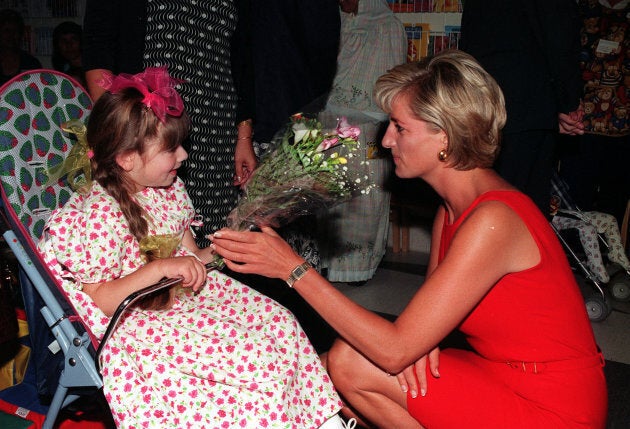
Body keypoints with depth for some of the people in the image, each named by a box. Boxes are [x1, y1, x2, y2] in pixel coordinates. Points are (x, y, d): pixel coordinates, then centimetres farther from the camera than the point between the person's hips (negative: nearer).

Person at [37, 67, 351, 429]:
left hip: (188, 293, 8)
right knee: (258, 356, -21)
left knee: (280, 321, -6)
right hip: (142, 322, -7)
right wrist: (158, 268, -30)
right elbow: (101, 302, -19)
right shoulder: (100, 215, -20)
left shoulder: (169, 189, 4)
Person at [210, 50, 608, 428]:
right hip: (504, 377, 8)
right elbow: (432, 309, 10)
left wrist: (294, 268, -25)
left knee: (349, 363, -17)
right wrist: (416, 337, -14)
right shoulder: (454, 203, 2)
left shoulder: (493, 220, -27)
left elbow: (395, 351, -27)